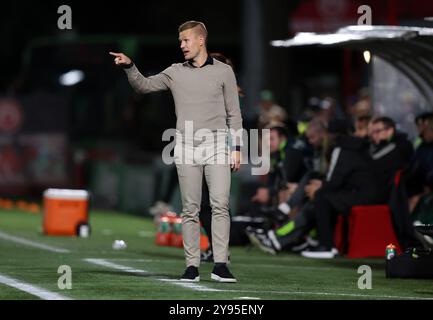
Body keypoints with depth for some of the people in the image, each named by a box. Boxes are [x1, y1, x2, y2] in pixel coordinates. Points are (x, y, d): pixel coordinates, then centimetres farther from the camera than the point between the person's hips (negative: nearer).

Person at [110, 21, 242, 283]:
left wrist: (236, 147, 0)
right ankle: (192, 266, 2)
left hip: (216, 144, -2)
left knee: (220, 205, -11)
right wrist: (129, 66, -7)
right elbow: (144, 85, 10)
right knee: (190, 210, 1)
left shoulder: (223, 71, 5)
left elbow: (234, 113, 6)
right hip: (186, 145, 2)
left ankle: (220, 265, -13)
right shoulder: (176, 72, 11)